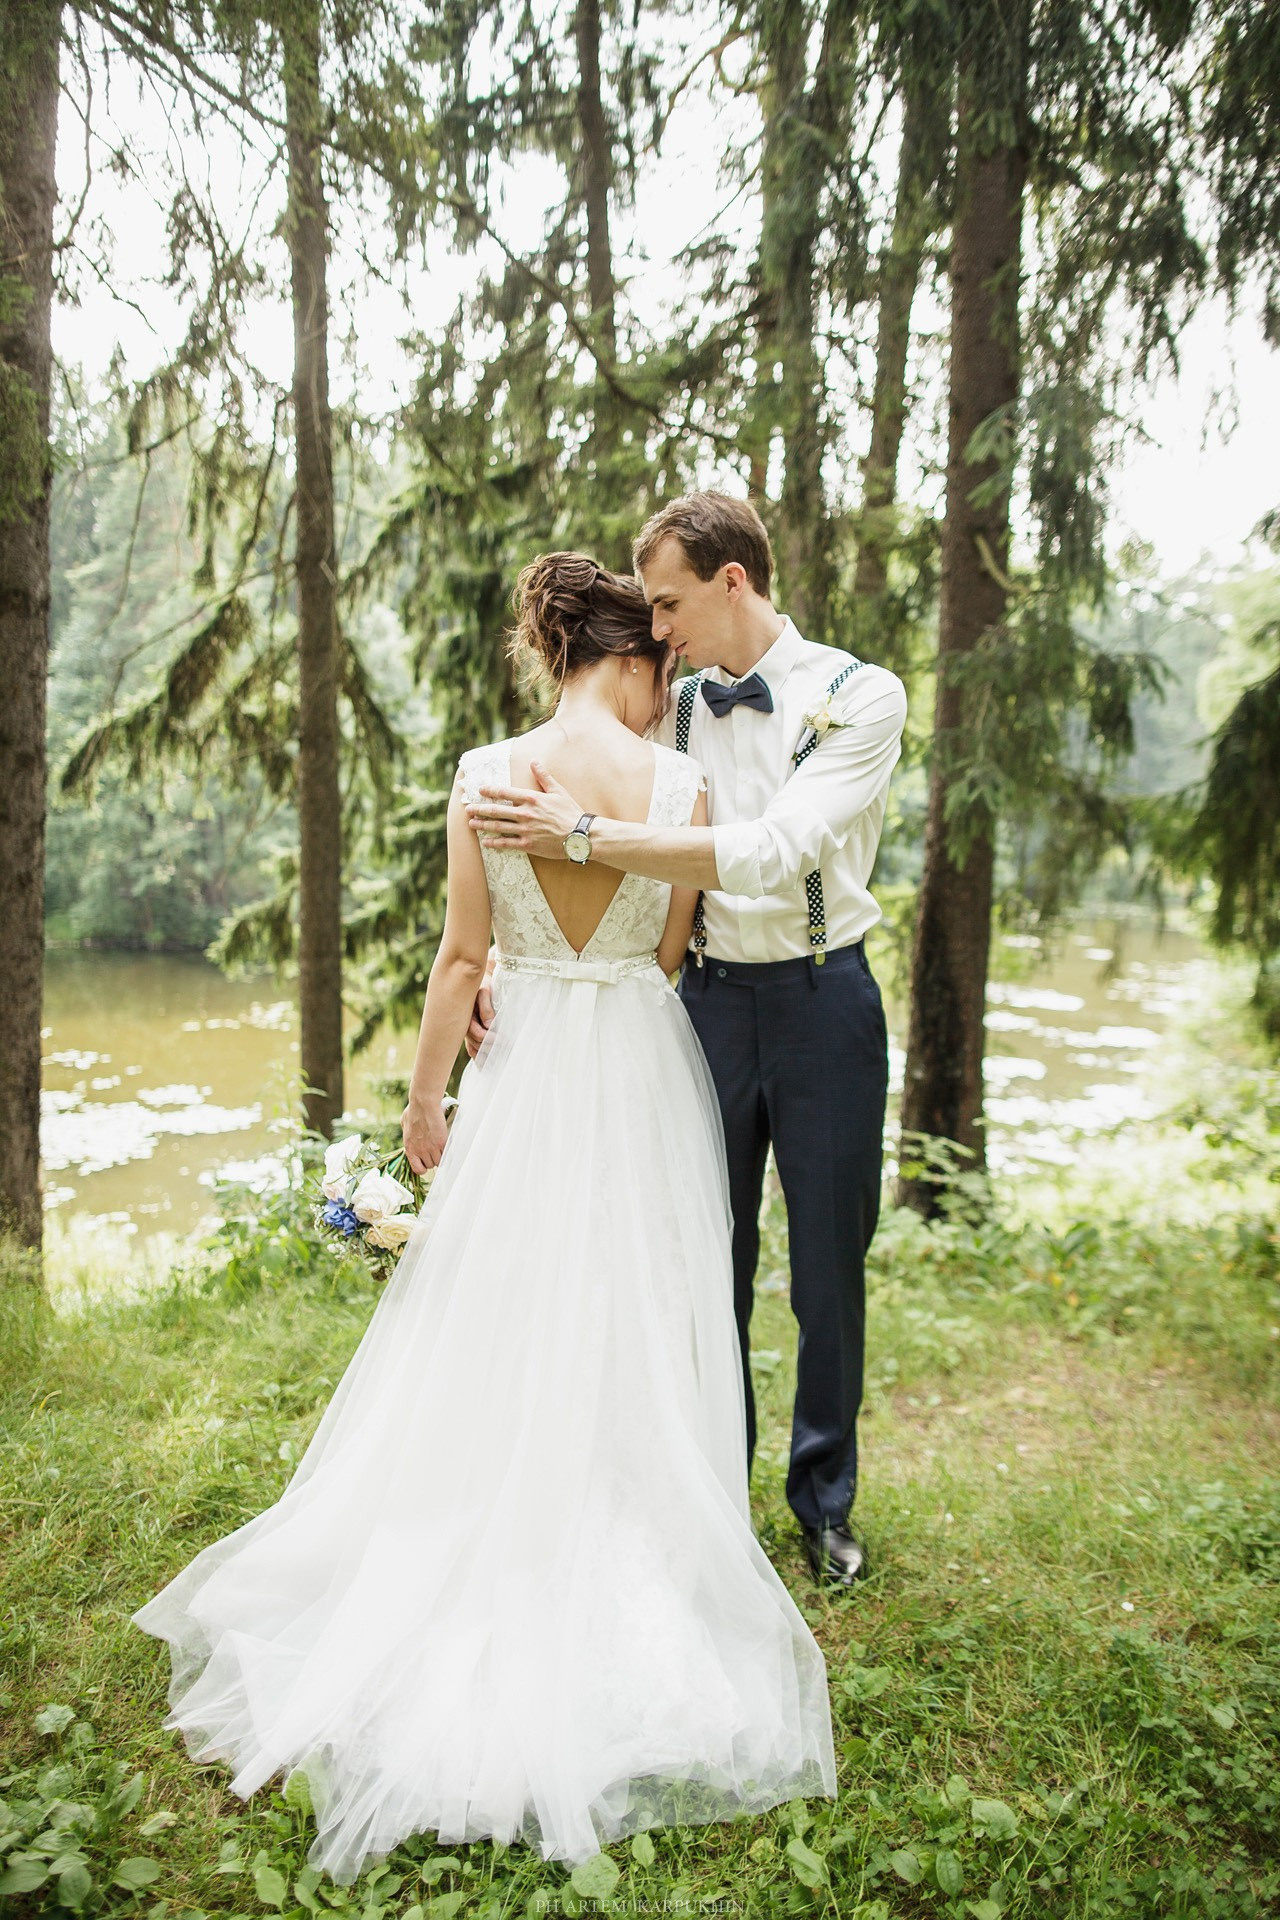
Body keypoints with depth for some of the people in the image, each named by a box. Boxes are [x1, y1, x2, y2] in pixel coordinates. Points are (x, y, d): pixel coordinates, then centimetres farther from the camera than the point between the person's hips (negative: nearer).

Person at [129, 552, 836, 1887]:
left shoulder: (484, 776, -8)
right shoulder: (682, 785, -9)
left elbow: (462, 957, -5)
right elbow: (671, 952, 1)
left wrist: (425, 1098, 5)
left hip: (528, 1076, 1)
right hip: (644, 1076, 0)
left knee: (495, 1323, 15)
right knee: (629, 1331, 13)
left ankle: (485, 1566, 29)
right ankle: (616, 1565, 27)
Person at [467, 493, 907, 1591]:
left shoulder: (861, 698, -9)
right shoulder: (672, 714, 3)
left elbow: (773, 852, -25)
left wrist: (584, 832, -28)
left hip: (824, 1001, -2)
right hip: (709, 999, 3)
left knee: (829, 1271, 10)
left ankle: (825, 1503, 32)